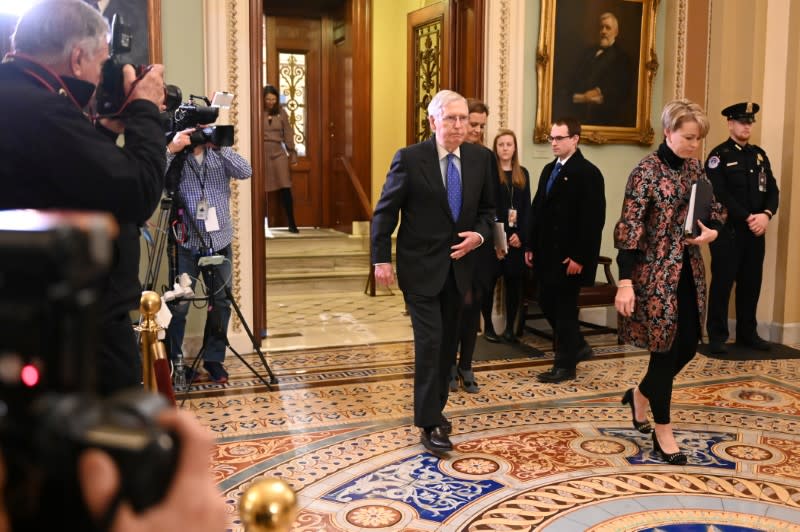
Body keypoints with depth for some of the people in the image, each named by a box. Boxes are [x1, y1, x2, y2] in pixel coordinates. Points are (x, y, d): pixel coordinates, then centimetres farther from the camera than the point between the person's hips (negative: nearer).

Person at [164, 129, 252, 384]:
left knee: (221, 303, 9)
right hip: (186, 244, -3)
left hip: (220, 242, 3)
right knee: (179, 304, -3)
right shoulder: (176, 158, -3)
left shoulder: (219, 155, 5)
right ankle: (172, 361, 11)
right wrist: (170, 150, -29)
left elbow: (246, 172, -11)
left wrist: (222, 147, -20)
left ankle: (213, 358, 23)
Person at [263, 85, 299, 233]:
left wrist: (292, 154, 8)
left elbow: (288, 133, 9)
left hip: (278, 153, 2)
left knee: (285, 188, -3)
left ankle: (292, 223, 3)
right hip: (262, 154, -2)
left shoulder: (281, 112, 7)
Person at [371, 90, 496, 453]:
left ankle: (436, 408, 30)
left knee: (448, 342, 13)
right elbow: (384, 212, -6)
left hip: (458, 266, 5)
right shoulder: (409, 158, -11)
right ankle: (428, 424, 0)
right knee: (429, 341, -9)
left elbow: (487, 208, 12)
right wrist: (382, 259, -11)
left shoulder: (480, 158, 1)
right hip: (421, 266, -5)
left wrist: (479, 235, -8)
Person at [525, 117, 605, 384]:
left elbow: (593, 219, -16)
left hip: (569, 256, -8)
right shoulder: (549, 169, 14)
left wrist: (579, 257, -20)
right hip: (546, 252, 8)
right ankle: (578, 346, 32)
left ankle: (565, 365, 14)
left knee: (565, 308, 0)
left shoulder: (588, 172, -11)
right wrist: (531, 246, 10)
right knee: (547, 303, 13)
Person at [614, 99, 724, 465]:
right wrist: (625, 282, -22)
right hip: (656, 271, -7)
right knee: (665, 346, -1)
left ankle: (641, 394, 34)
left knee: (688, 344, 9)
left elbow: (716, 210, 18)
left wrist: (712, 232, -6)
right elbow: (629, 229, -17)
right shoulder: (647, 172, -13)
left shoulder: (695, 169, 7)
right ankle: (662, 430, 14)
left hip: (689, 270, 7)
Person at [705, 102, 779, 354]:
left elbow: (772, 189, 8)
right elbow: (720, 195, -14)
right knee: (722, 283, -1)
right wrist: (748, 218, -18)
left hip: (756, 230, 6)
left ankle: (747, 333, 21)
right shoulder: (719, 155, -5)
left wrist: (766, 215, -10)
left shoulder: (760, 154, 14)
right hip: (728, 230, -6)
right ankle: (717, 336, 7)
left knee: (751, 283, 11)